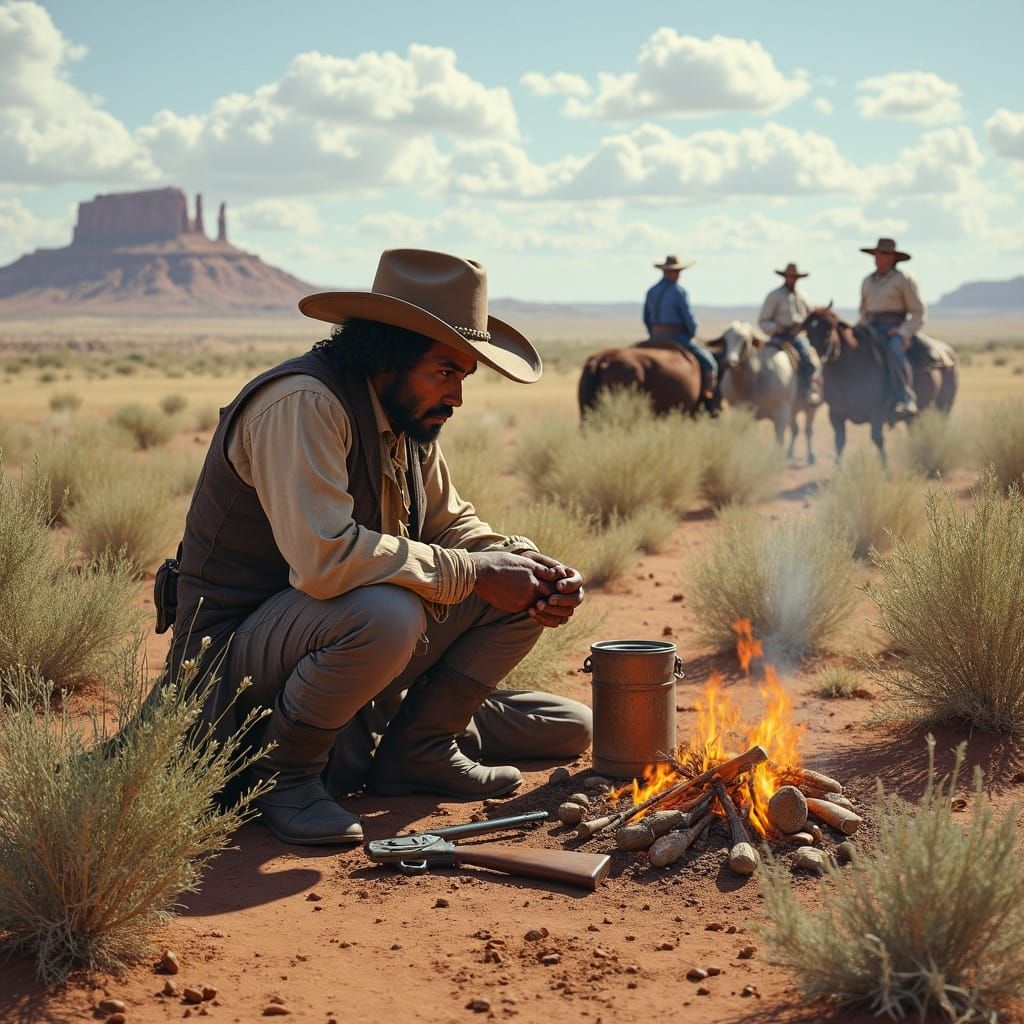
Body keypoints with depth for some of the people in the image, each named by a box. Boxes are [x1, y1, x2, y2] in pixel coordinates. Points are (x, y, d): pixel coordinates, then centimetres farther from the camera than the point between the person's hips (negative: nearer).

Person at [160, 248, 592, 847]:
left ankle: (418, 743, 8)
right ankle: (286, 772, -14)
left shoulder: (408, 417, 5)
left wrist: (529, 564, -7)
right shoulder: (302, 404, -24)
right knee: (385, 613, -39)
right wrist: (473, 572, -25)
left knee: (527, 582, 2)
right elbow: (324, 556, -35)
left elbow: (452, 522, 14)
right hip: (239, 658, -9)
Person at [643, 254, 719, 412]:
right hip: (677, 338, -7)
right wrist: (692, 336, 4)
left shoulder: (652, 291, 8)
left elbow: (646, 319, 14)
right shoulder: (678, 291, -13)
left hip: (657, 339, 7)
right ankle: (710, 405, -5)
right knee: (708, 363, 1)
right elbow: (688, 318, -13)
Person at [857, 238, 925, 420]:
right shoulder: (868, 281, 18)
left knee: (894, 350, -37)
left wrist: (903, 332, -15)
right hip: (872, 328, 6)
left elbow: (918, 313, 1)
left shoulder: (903, 280, 2)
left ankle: (906, 400, -46)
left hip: (896, 330, -6)